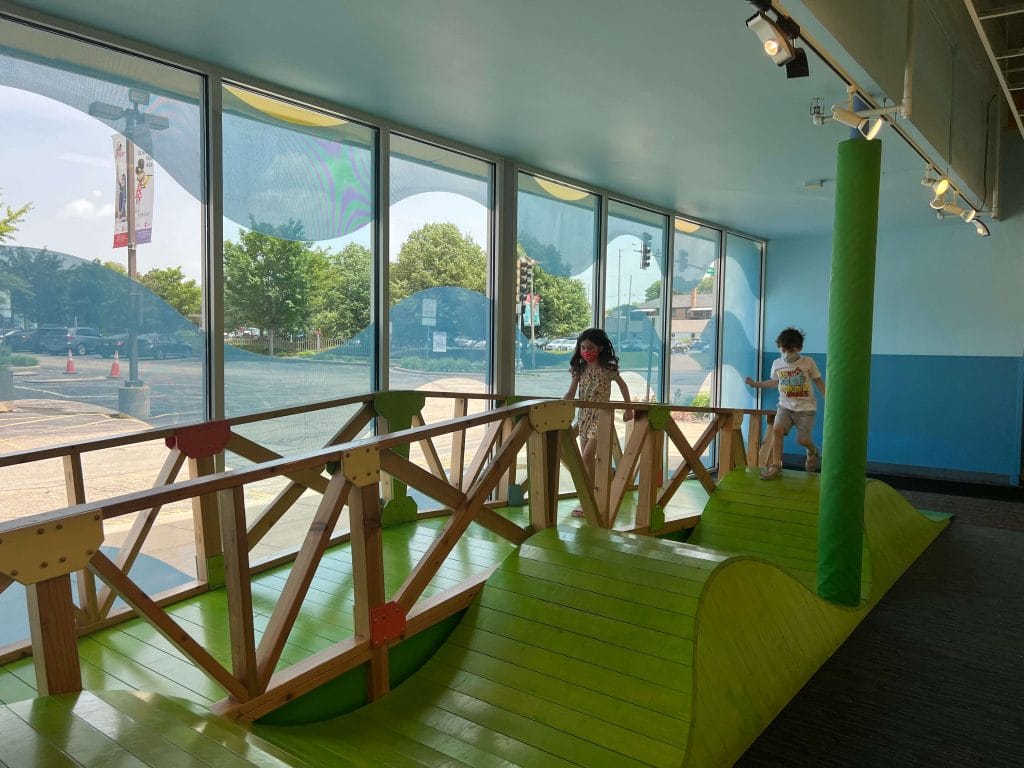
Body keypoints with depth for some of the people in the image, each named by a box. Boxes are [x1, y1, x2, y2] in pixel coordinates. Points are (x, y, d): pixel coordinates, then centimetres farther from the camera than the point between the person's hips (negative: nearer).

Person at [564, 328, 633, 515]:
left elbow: (623, 385, 9)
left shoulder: (608, 369, -6)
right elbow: (571, 394, 2)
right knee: (589, 460, 8)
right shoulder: (579, 369, 5)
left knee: (587, 458, -14)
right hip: (584, 417, 5)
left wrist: (629, 409, 12)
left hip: (601, 417, -5)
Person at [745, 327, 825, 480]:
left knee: (802, 439, -4)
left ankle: (813, 451, 35)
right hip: (785, 406, 3)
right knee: (777, 429, -19)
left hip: (806, 407, -3)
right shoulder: (777, 364, -1)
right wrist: (756, 384, 8)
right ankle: (775, 466, -12)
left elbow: (819, 382, 0)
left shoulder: (808, 362, -10)